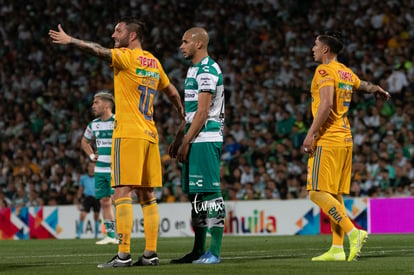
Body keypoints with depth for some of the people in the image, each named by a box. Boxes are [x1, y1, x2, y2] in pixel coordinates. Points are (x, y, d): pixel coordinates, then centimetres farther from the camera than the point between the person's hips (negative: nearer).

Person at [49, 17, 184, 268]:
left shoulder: (128, 57, -6)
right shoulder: (154, 62, 16)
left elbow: (100, 51, -23)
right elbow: (171, 91, 29)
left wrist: (71, 41, -28)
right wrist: (183, 114, 44)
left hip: (128, 134, -8)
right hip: (150, 135, 8)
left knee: (123, 194, -10)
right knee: (147, 196, 9)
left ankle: (124, 255, -16)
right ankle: (151, 253, 8)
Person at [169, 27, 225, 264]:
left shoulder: (207, 70, -12)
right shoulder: (194, 69, 20)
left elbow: (202, 112, -17)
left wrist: (185, 142, -16)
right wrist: (178, 139, 22)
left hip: (205, 140, -11)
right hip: (196, 140, 11)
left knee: (210, 192, -10)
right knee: (196, 194, 12)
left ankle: (215, 251, -11)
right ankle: (198, 250, 16)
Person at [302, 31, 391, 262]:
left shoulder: (324, 71, -9)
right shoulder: (346, 73, 15)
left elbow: (326, 103, -22)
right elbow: (363, 85, 35)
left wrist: (311, 134, -22)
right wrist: (379, 90, 55)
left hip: (327, 141, -9)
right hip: (345, 140, 9)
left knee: (318, 193, -10)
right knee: (335, 196, 8)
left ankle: (354, 233, -19)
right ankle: (337, 249, 5)